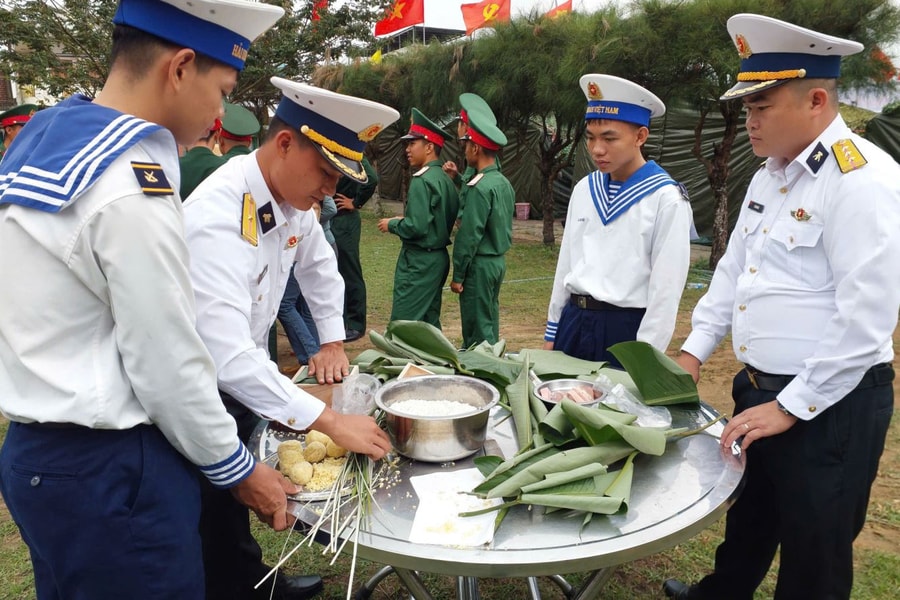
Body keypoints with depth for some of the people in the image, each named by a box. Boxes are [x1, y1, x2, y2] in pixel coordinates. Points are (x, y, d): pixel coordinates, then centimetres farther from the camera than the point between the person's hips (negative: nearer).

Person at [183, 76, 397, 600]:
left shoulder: (292, 198, -7)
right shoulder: (218, 219, -33)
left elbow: (319, 266, 13)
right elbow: (226, 355, -40)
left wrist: (333, 342, 8)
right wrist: (330, 421, -40)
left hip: (243, 380, 7)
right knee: (213, 520, 9)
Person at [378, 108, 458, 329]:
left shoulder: (422, 180, -17)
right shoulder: (445, 179, 10)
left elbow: (417, 227, -24)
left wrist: (392, 224, -6)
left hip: (419, 261, -9)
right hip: (438, 258, 10)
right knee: (429, 323, 16)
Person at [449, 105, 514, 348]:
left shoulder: (480, 187, -18)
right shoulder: (504, 183, 8)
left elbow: (470, 235, -19)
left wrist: (458, 275, -13)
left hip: (480, 265, -9)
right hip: (498, 261, 9)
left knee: (477, 329, 0)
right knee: (490, 323, 17)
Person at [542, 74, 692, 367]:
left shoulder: (667, 200, -11)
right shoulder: (584, 189, 6)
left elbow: (666, 289, -12)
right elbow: (565, 263, 10)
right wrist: (552, 332, 11)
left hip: (625, 329, -5)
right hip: (573, 323, 5)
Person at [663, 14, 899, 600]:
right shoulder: (769, 176, 8)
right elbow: (733, 269, 15)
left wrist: (790, 407, -19)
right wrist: (695, 352, 10)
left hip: (830, 406, -8)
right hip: (758, 389, 8)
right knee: (747, 517, 27)